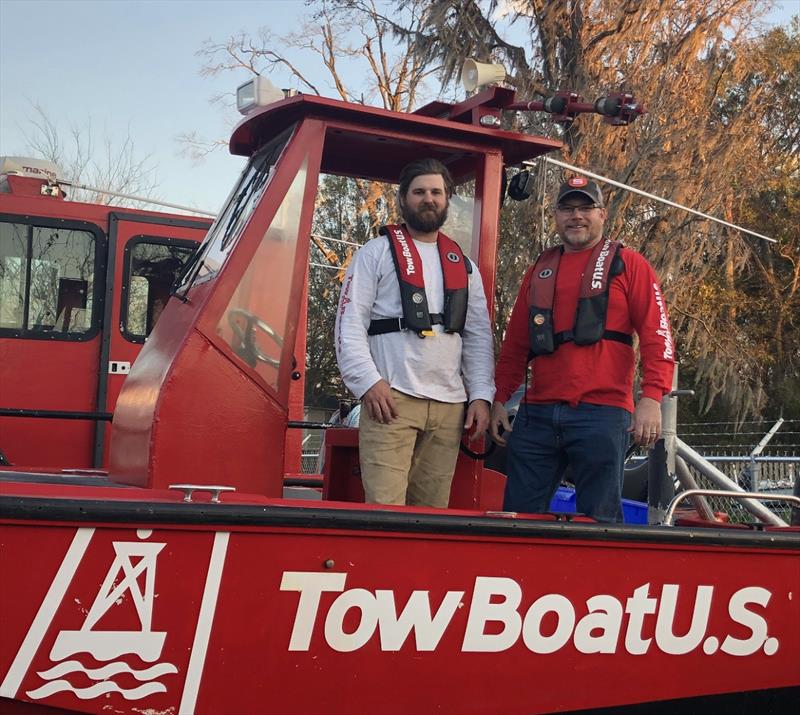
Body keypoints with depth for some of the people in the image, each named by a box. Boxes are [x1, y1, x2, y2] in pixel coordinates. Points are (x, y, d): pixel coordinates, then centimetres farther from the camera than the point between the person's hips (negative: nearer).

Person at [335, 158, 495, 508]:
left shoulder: (464, 265, 20)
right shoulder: (377, 253, 6)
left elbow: (478, 336, 17)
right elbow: (350, 323, -1)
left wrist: (481, 395, 5)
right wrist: (368, 382, -14)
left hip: (449, 407, 5)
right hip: (391, 399, -4)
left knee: (433, 511, 4)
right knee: (385, 508, -12)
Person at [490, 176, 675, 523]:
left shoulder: (627, 264, 6)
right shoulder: (541, 269, 19)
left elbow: (657, 334, -2)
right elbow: (515, 341, 21)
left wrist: (652, 397, -14)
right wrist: (499, 399, 13)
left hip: (601, 413, -4)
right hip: (536, 413, 4)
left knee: (598, 520, 0)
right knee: (518, 513, 4)